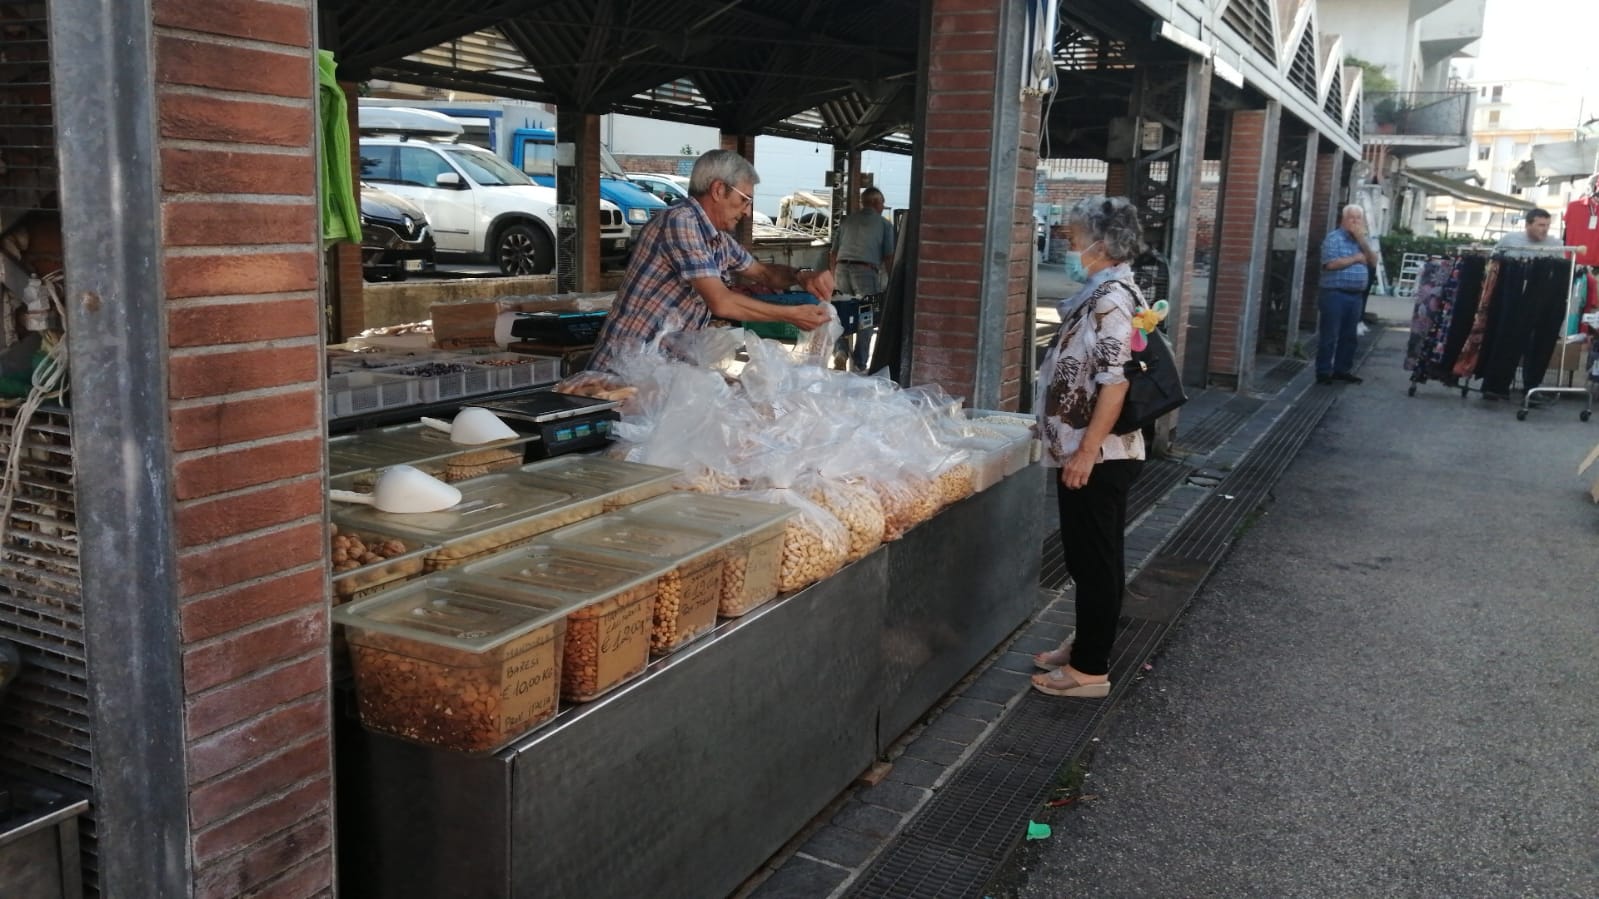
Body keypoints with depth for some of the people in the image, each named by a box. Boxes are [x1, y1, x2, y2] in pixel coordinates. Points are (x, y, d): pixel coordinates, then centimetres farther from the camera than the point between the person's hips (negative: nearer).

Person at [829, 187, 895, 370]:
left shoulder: (845, 220, 18)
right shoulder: (884, 224, 8)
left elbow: (833, 254, 18)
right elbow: (889, 257, 4)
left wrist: (834, 278, 27)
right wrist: (891, 282, 13)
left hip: (842, 268, 3)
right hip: (866, 271, -3)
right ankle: (859, 364, 4)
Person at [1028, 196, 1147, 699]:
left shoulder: (1111, 298, -18)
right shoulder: (1102, 292, 12)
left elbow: (1116, 382, -24)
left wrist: (1086, 451, -23)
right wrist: (1064, 437, 23)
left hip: (1098, 456, -10)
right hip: (1085, 450, 10)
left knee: (1095, 558, 0)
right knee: (1087, 554, 18)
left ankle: (1091, 669, 11)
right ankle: (1085, 645, 31)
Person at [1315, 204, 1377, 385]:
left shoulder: (1362, 240, 16)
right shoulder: (1334, 238, -6)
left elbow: (1374, 262, 6)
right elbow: (1331, 263, -18)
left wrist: (1362, 241, -5)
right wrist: (1355, 258, -9)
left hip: (1355, 295, 7)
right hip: (1335, 294, -7)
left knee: (1349, 335, 11)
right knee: (1329, 335, -4)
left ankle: (1342, 369, 20)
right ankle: (1323, 372, 1)